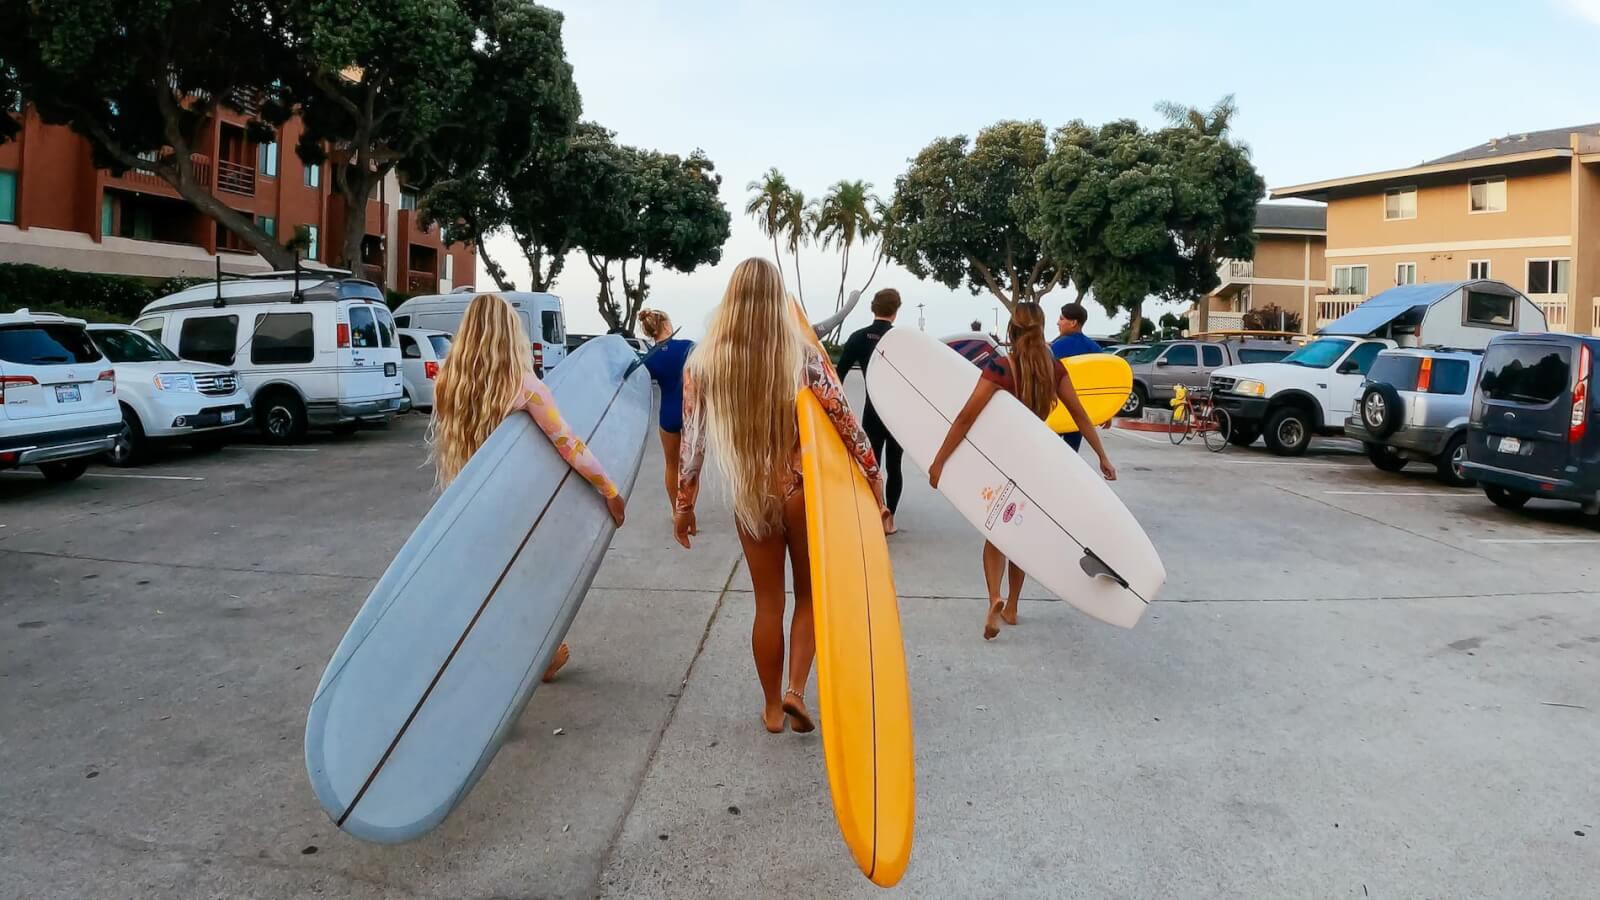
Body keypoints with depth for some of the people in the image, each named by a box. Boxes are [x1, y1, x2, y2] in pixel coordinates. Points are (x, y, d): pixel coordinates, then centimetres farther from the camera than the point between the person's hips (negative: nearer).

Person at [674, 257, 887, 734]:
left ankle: (772, 707, 27)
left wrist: (684, 503, 9)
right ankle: (796, 688, 5)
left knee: (768, 602, 16)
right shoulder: (801, 354, -11)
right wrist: (872, 473, 4)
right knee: (811, 594, 19)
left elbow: (692, 439, -1)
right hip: (802, 491, -2)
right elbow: (843, 419, -9)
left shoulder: (703, 361, -5)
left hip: (748, 497, 2)